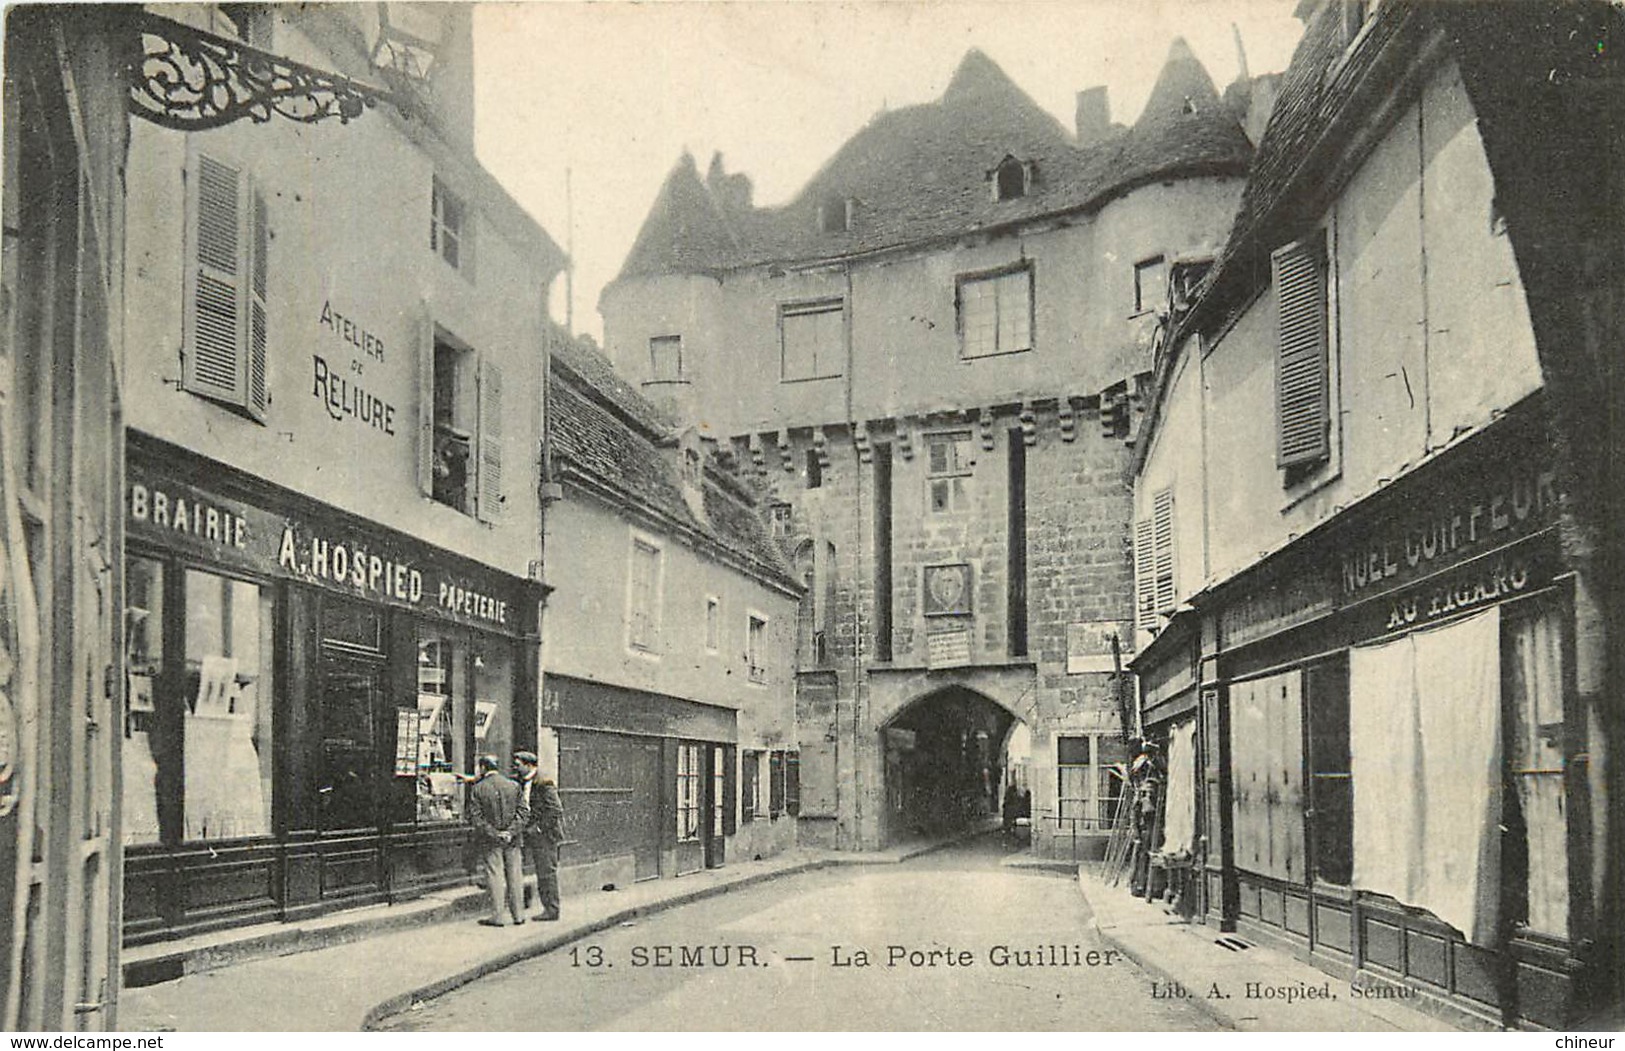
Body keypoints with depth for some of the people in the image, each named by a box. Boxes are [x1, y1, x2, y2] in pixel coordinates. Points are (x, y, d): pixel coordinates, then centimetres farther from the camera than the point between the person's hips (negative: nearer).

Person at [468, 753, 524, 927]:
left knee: (495, 875, 2)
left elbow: (476, 816, -10)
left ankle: (498, 915, 3)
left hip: (491, 840, -3)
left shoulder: (477, 789, -6)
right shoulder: (513, 786, 3)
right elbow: (521, 811, -2)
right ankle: (519, 914, 14)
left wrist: (493, 833, -8)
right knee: (515, 874, 9)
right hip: (512, 839, 3)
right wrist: (510, 832, -6)